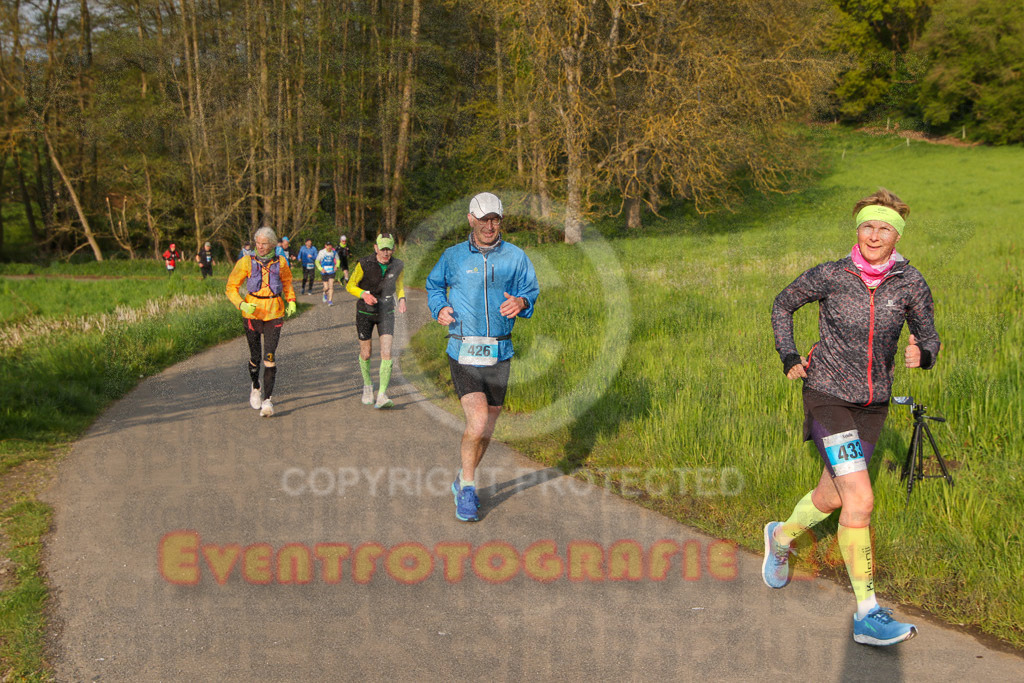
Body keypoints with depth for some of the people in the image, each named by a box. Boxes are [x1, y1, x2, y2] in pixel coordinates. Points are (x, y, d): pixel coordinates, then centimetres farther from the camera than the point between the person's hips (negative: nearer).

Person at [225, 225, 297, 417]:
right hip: (252, 314, 0)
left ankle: (268, 400, -10)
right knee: (255, 357, 10)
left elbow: (287, 283, 20)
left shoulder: (280, 263, 1)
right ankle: (255, 388, 38)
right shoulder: (246, 263, -5)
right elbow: (231, 287, 0)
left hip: (274, 315, 0)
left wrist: (291, 302, 4)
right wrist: (242, 304, -16)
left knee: (269, 357, -11)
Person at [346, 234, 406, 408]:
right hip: (365, 313, -1)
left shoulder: (398, 266, -8)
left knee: (386, 353, -14)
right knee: (366, 353, 9)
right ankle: (367, 385, 37)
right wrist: (364, 294, -27)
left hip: (386, 313, 1)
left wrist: (401, 299, -6)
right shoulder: (364, 264, -17)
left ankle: (382, 395, -16)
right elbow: (350, 286, -7)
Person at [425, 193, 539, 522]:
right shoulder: (453, 257, 5)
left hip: (499, 354, 3)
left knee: (486, 427, 10)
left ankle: (463, 482, 34)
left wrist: (521, 303, -14)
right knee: (478, 419, -19)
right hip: (463, 353, -2)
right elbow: (434, 284, 20)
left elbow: (531, 291, 10)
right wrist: (439, 308, 0)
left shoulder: (515, 257, 6)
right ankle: (467, 489, -1)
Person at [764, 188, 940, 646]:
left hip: (873, 403, 4)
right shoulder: (829, 277, -11)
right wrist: (789, 360, -3)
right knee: (861, 500, -17)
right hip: (828, 397, -4)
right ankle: (867, 615, -10)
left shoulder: (910, 284, -6)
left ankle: (782, 536, 50)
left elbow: (929, 337, 2)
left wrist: (922, 355, -22)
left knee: (832, 497, 18)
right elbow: (783, 305, 5)